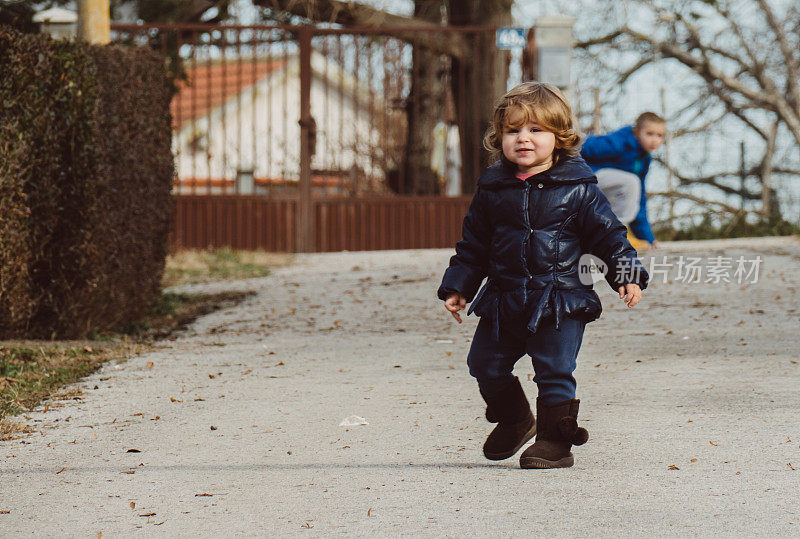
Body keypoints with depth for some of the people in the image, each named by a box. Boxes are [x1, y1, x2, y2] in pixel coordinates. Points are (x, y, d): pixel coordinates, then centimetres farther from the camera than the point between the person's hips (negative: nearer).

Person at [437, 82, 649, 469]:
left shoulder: (577, 189, -4)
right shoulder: (492, 189, 5)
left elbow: (608, 234, 0)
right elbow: (473, 245, 14)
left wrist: (627, 276, -10)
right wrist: (457, 287, 10)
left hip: (560, 303, -4)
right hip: (504, 302, 4)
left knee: (555, 372, -5)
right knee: (485, 365, 10)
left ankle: (555, 441, 8)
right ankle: (514, 419, 34)